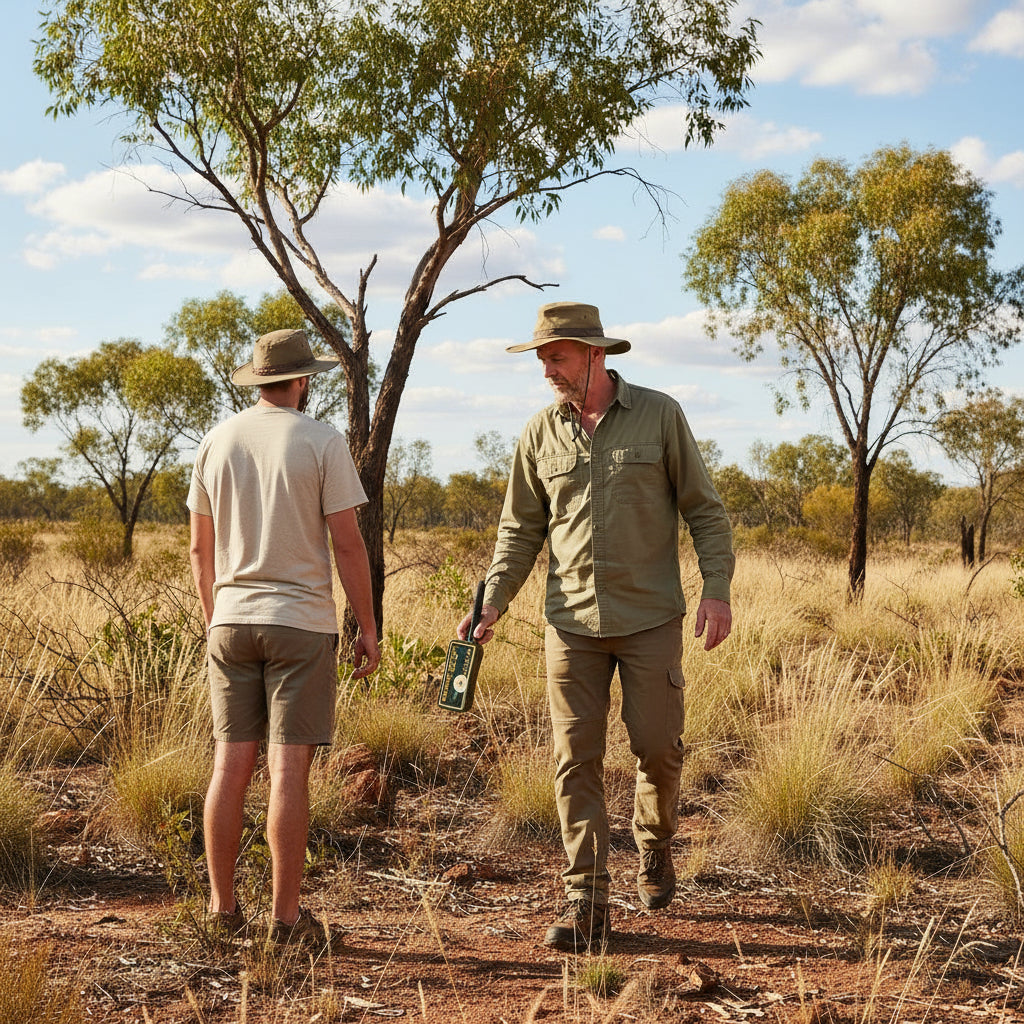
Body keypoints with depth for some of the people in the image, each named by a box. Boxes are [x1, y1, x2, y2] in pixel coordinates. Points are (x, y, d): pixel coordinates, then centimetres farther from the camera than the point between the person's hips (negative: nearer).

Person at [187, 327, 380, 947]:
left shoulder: (217, 443, 7)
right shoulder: (322, 442, -7)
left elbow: (201, 549, 11)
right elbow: (348, 545, -9)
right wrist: (369, 630, -2)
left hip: (231, 619, 5)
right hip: (302, 621, -5)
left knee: (231, 764, 9)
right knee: (289, 769, -3)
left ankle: (224, 907, 14)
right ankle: (286, 916, 1)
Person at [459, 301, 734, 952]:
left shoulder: (659, 416, -2)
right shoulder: (540, 435, 6)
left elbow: (704, 509, 2)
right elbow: (522, 529, 12)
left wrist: (717, 589, -9)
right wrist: (492, 604, 0)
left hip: (650, 618, -2)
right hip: (572, 621, 2)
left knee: (658, 748, 3)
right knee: (576, 758, -1)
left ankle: (655, 844, 34)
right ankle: (586, 904, 4)